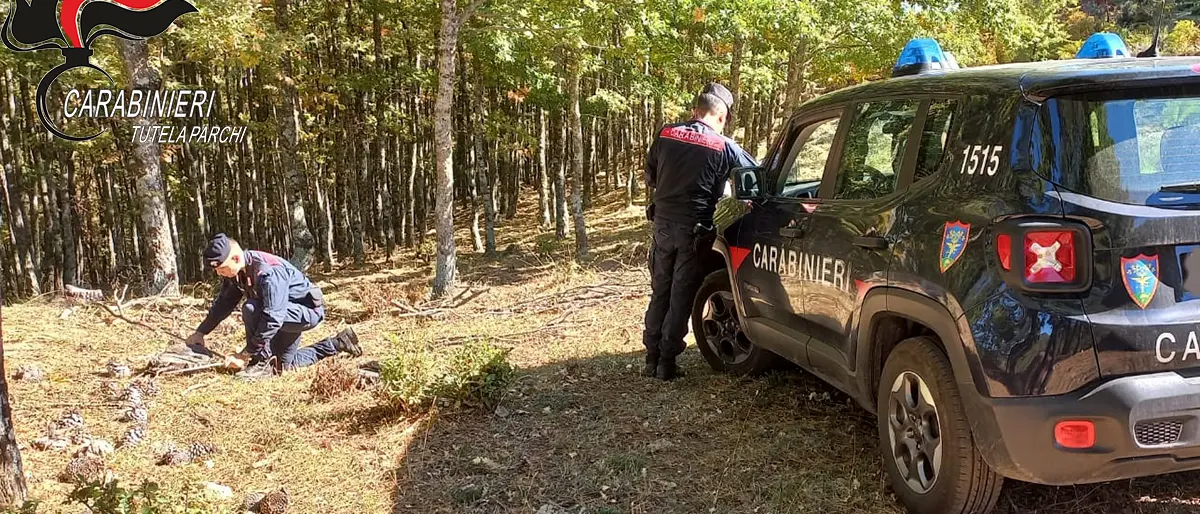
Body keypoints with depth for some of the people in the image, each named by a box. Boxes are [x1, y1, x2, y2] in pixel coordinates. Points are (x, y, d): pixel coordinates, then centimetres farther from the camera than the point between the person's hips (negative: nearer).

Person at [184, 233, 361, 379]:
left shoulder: (268, 272, -34)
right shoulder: (234, 271, -7)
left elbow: (272, 318, -37)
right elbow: (222, 304, 8)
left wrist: (246, 354, -34)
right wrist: (200, 332, 1)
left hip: (308, 310, -10)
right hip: (286, 313, 10)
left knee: (251, 309, -30)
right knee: (283, 364, 20)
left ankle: (263, 362, -14)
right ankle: (338, 343, 27)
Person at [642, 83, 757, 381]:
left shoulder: (666, 135, 2)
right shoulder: (723, 147, -7)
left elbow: (649, 177, 12)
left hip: (663, 223, 3)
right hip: (693, 230, -3)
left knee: (660, 293, 14)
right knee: (681, 298, 4)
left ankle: (652, 358, 16)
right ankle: (667, 362, 7)